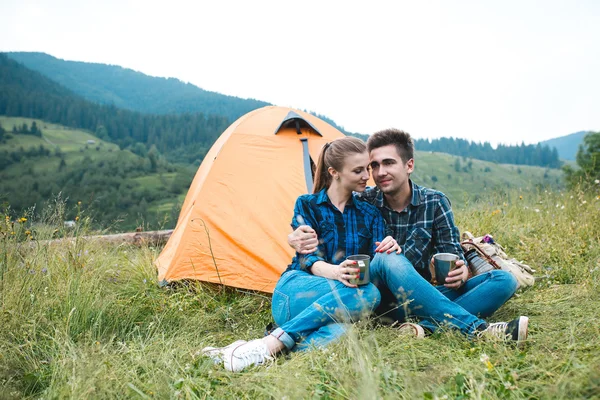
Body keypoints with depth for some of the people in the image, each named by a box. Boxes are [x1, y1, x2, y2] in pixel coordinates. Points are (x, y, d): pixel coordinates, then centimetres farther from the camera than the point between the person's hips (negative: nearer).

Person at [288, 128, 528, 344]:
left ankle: (429, 325, -38)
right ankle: (478, 330, -40)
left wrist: (461, 272, -26)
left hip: (430, 295, 3)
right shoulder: (364, 204, -3)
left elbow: (452, 253, -1)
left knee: (504, 280, -15)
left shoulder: (435, 202, 0)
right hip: (386, 298, -2)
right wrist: (300, 238, -23)